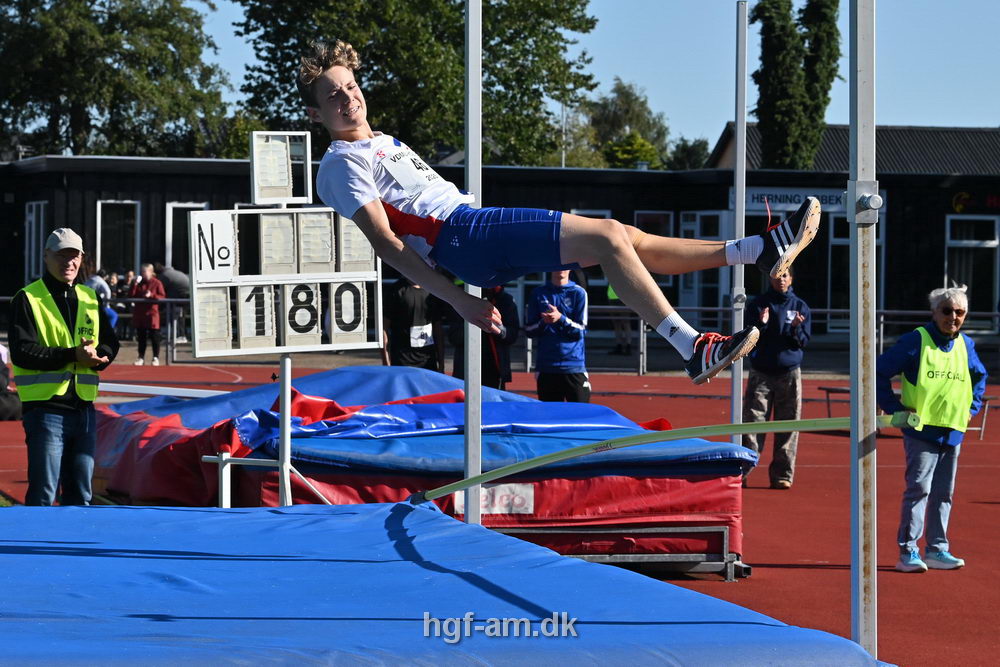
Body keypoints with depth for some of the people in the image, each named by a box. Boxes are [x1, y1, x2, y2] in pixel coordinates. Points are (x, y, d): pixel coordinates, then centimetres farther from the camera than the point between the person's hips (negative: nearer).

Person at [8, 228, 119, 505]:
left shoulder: (90, 299, 15)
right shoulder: (27, 299, -3)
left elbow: (110, 344, 13)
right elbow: (22, 352, -14)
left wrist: (97, 355, -12)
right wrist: (72, 355, -21)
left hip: (84, 408, 6)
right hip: (45, 407, -6)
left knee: (80, 495, 12)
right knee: (43, 496, -7)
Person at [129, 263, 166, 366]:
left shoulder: (156, 283, -1)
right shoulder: (139, 283, 11)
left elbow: (162, 296, -6)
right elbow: (131, 295, 3)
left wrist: (152, 295, -20)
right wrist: (135, 284, -8)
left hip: (152, 313, -4)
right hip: (139, 314, 4)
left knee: (154, 337, -2)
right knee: (141, 336, 9)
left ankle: (156, 357, 4)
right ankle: (141, 357, 15)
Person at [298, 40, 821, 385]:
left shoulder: (382, 144, 28)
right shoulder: (342, 164, -3)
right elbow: (386, 242, -12)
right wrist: (459, 299, -19)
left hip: (478, 222, 9)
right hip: (463, 235, -9)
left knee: (622, 240, 3)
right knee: (608, 236, -21)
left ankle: (763, 251, 2)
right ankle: (693, 349, -29)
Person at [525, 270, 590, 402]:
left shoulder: (578, 293, 3)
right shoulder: (539, 293, 9)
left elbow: (581, 331, -2)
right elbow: (529, 330, 9)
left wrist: (560, 318, -18)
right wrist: (544, 322, -11)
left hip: (574, 365, -2)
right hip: (546, 366, 2)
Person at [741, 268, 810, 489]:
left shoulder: (800, 306, 7)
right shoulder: (757, 304, 5)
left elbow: (804, 342, 5)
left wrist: (795, 328, -15)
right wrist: (761, 324, -17)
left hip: (789, 374, 1)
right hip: (760, 373, -1)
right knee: (752, 423, -7)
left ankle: (783, 474, 5)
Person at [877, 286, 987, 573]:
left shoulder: (965, 345, 11)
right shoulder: (916, 341, -7)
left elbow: (980, 377, 30)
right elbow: (880, 371, -6)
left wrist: (972, 407, 16)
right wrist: (894, 408, -9)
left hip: (953, 432, 6)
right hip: (922, 430, -6)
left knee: (944, 493, 9)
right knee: (919, 489, -10)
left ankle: (937, 550, 16)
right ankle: (908, 552, -7)